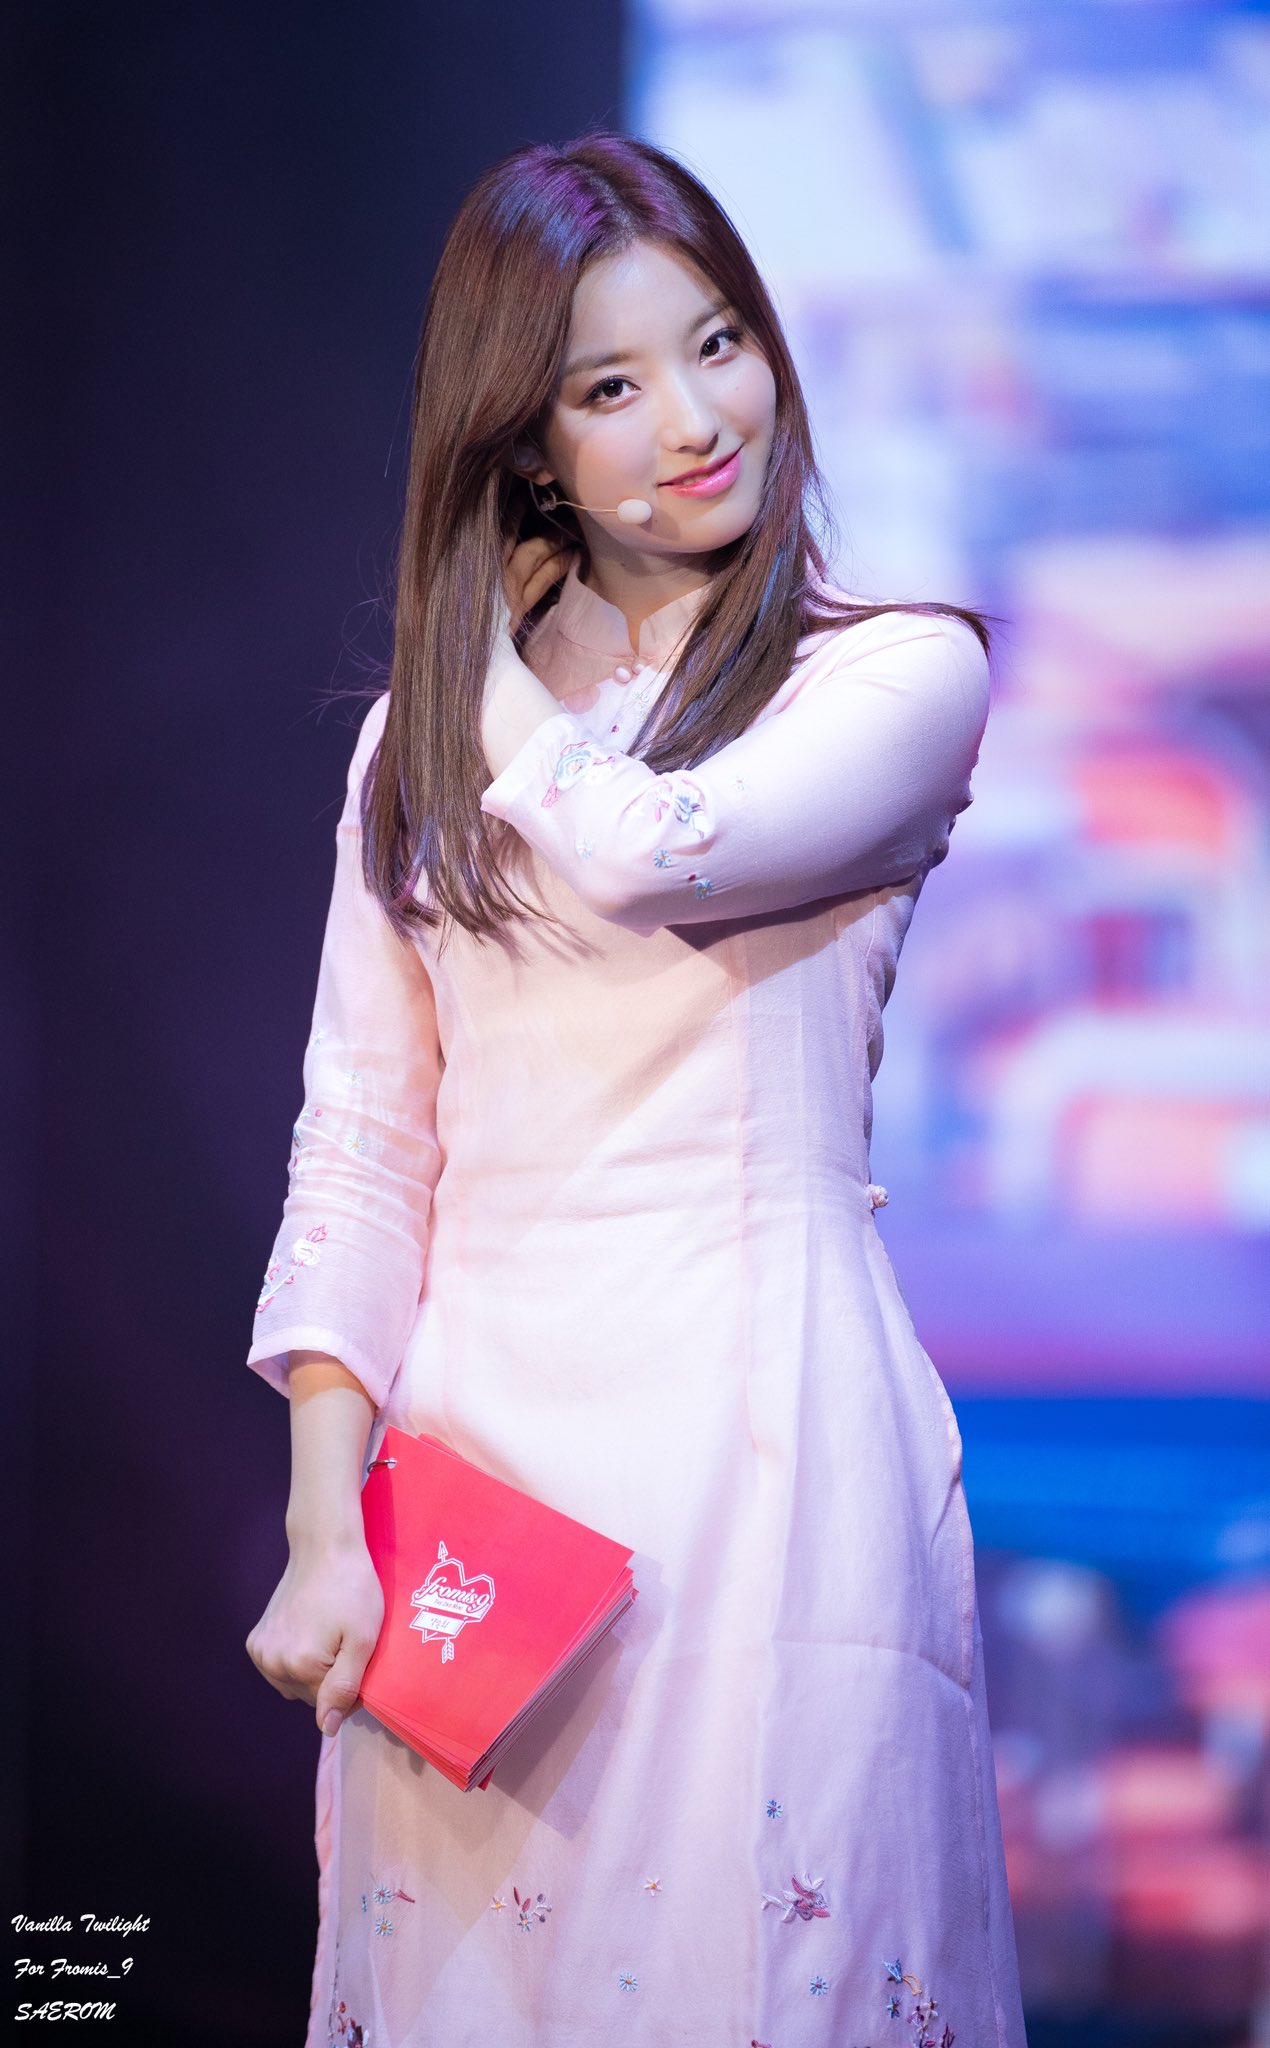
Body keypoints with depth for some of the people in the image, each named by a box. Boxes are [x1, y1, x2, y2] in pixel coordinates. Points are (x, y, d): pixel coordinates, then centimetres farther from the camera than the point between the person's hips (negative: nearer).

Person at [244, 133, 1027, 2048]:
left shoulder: (903, 672, -1)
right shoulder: (420, 737, 12)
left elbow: (641, 853, -20)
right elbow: (359, 1142, 7)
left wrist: (508, 656, 0)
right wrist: (324, 1520, -3)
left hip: (761, 1441, -3)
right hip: (471, 1428, 4)